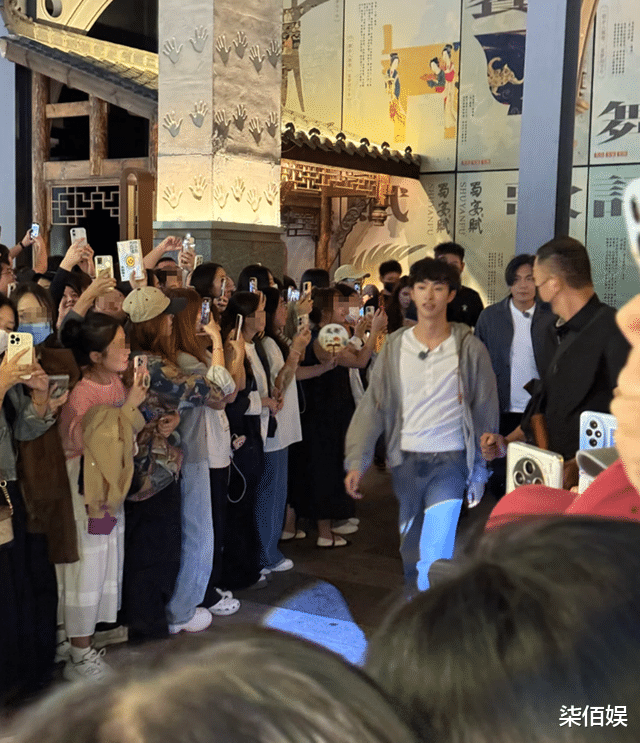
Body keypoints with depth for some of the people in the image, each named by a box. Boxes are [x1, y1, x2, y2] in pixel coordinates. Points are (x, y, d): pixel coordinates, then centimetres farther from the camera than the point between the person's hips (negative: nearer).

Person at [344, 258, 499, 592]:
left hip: (450, 460, -3)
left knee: (435, 556, -15)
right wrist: (356, 461, -8)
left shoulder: (469, 348, -3)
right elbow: (372, 406, 1)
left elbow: (486, 413, 2)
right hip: (406, 460, 3)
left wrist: (480, 473, 2)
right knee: (410, 549, 14)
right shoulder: (395, 346, 2)